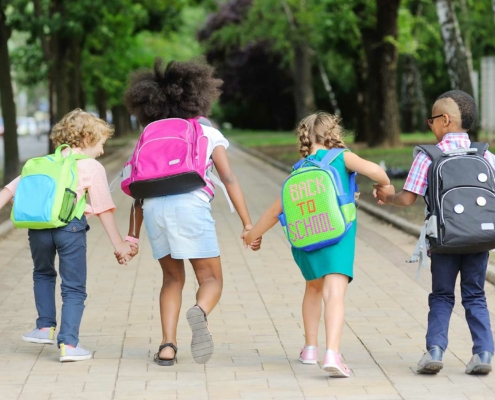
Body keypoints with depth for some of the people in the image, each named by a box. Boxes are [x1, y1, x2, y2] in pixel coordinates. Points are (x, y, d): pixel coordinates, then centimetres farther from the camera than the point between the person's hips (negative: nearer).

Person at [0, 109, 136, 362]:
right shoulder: (92, 167, 10)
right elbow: (103, 209, 7)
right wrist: (118, 244, 9)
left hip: (38, 226, 4)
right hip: (70, 226, -4)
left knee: (43, 274, 30)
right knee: (74, 288, 7)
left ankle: (45, 327, 27)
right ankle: (68, 344, -1)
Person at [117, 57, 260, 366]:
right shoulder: (208, 133, 18)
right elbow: (229, 178, 7)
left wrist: (133, 236, 25)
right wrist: (248, 224, 4)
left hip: (154, 207, 3)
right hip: (190, 204, -3)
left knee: (173, 278, 20)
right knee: (212, 279, 6)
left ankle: (168, 346, 5)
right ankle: (200, 313, -29)